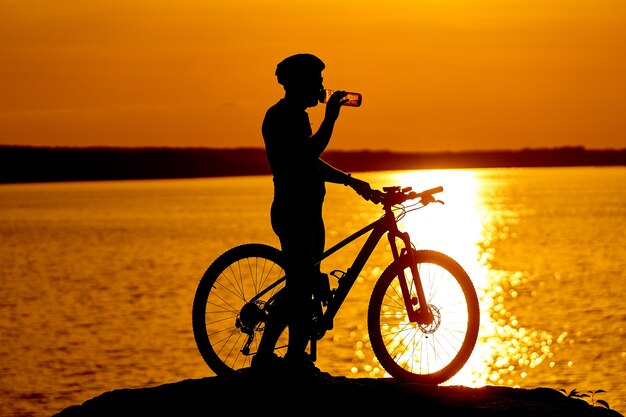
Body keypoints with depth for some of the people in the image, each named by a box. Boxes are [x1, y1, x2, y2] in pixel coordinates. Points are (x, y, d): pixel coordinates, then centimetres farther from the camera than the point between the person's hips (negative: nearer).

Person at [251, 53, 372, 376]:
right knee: (299, 289, -11)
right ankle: (264, 357, -6)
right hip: (292, 213, -10)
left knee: (305, 288, 11)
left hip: (308, 213, 10)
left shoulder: (297, 116, 17)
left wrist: (350, 181, 21)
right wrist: (330, 117, -22)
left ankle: (297, 359, 16)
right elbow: (308, 156, -26)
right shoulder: (280, 117, -14)